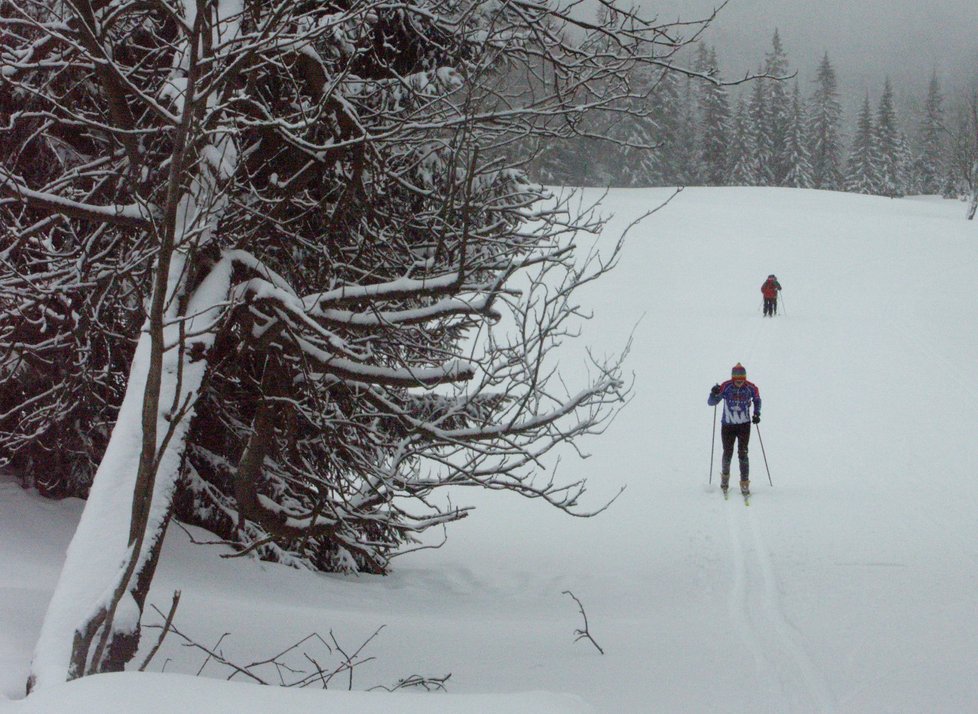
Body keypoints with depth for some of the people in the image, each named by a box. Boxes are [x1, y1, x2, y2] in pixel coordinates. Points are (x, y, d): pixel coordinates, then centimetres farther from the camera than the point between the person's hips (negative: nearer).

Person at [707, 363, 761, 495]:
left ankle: (745, 483, -1)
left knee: (743, 454, -7)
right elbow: (711, 402, -12)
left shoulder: (751, 388, -11)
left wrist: (756, 414, -3)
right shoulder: (725, 387, -15)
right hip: (727, 425, 0)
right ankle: (725, 478, 32)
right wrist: (714, 394, -32)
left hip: (744, 425, 0)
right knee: (728, 453, 6)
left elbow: (757, 400, 10)